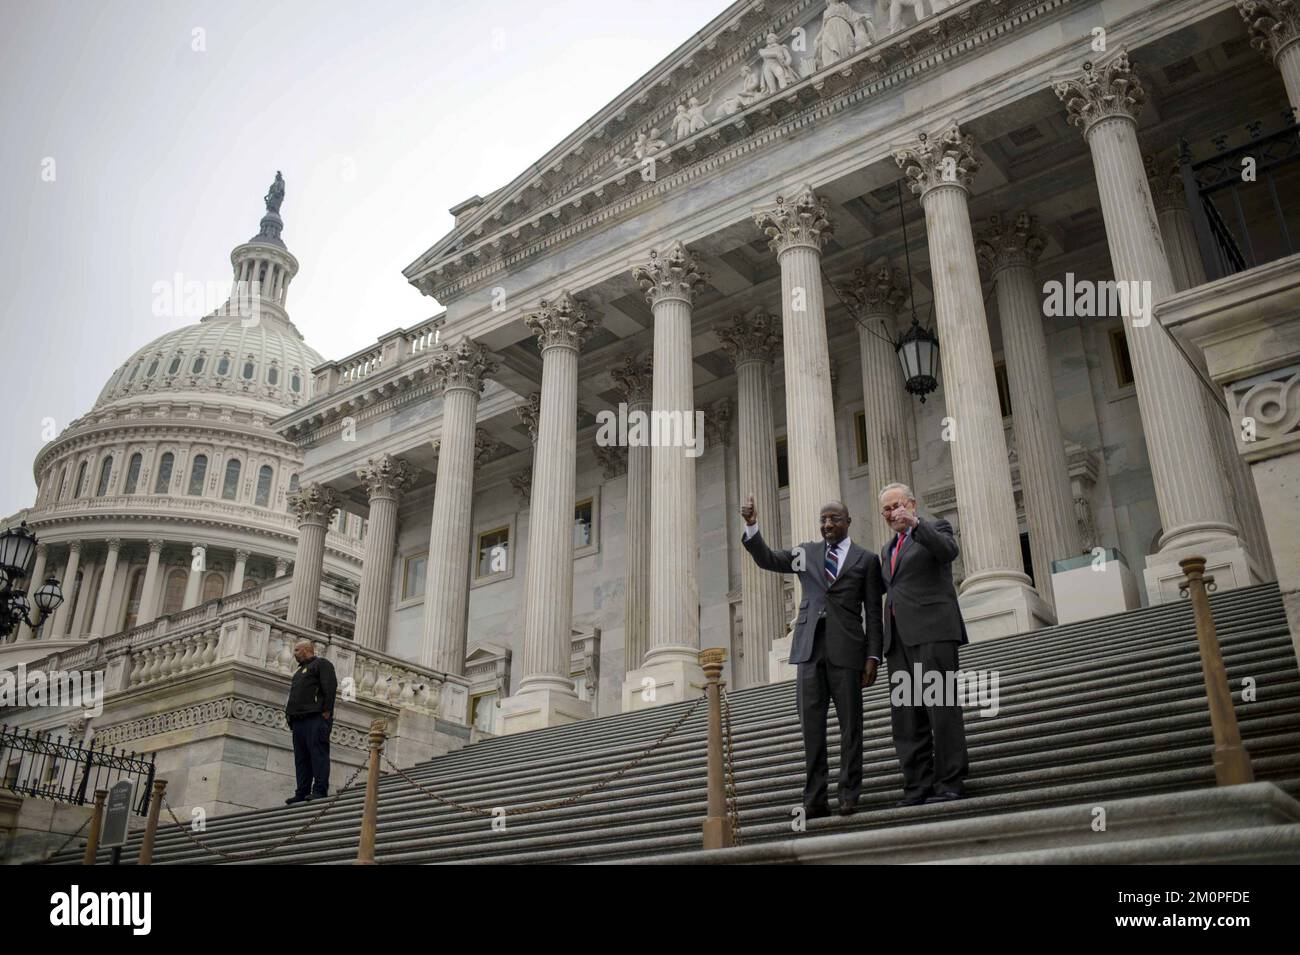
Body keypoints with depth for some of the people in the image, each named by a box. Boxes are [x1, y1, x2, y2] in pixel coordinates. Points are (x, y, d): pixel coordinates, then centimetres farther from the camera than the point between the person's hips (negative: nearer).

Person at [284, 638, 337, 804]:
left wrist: (326, 712, -18)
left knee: (318, 754, -12)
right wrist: (290, 716, 16)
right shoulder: (299, 671, 30)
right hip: (299, 720, 9)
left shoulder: (321, 664, 3)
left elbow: (330, 688, -10)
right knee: (301, 758, 5)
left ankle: (320, 791, -16)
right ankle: (302, 793, 5)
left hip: (315, 718, -9)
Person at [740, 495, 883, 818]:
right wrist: (751, 527, -8)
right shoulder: (806, 552, 15)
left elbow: (873, 612, 4)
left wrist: (873, 656, -3)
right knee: (811, 725, 0)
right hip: (810, 648, 2)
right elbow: (767, 559, 8)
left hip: (846, 649, -2)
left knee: (850, 725, 1)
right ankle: (815, 799, 3)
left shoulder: (866, 560, 7)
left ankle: (849, 796, 8)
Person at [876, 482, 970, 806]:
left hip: (932, 630, -7)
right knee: (905, 714, 1)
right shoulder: (888, 549, 27)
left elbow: (949, 550, -15)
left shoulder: (935, 528, 7)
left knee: (941, 706, -9)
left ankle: (950, 783, -6)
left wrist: (916, 523, -25)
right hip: (899, 637, 7)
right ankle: (918, 787, 2)